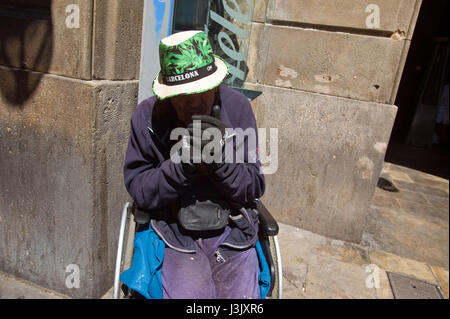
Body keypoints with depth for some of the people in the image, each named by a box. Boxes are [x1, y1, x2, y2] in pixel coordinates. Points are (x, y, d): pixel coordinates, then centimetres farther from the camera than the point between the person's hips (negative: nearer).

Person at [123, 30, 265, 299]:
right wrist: (180, 164, -22)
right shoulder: (147, 115, -6)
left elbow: (255, 187, -2)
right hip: (177, 235, -1)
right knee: (187, 293, -22)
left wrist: (221, 159, -21)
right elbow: (138, 190, -5)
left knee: (244, 293, -14)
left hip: (232, 231, 2)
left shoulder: (238, 107, -4)